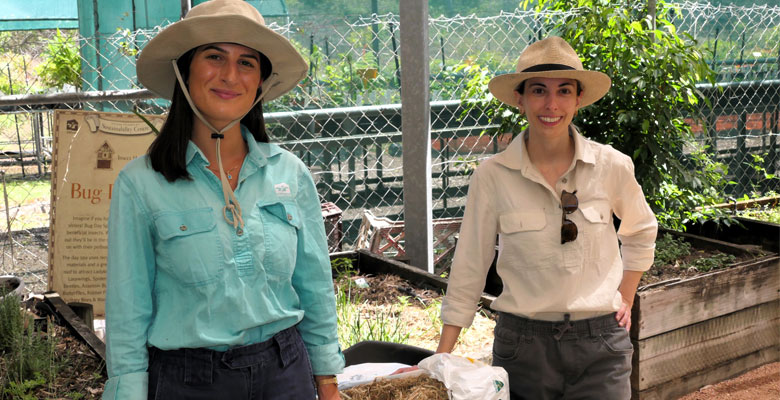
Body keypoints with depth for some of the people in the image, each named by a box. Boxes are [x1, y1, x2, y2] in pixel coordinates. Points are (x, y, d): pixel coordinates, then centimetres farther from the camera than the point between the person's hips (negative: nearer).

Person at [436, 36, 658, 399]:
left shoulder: (611, 167, -5)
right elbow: (468, 271, -3)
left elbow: (641, 234, 16)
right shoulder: (492, 176, -9)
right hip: (522, 342, -1)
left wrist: (624, 300, 12)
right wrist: (441, 359, -5)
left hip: (600, 343, 1)